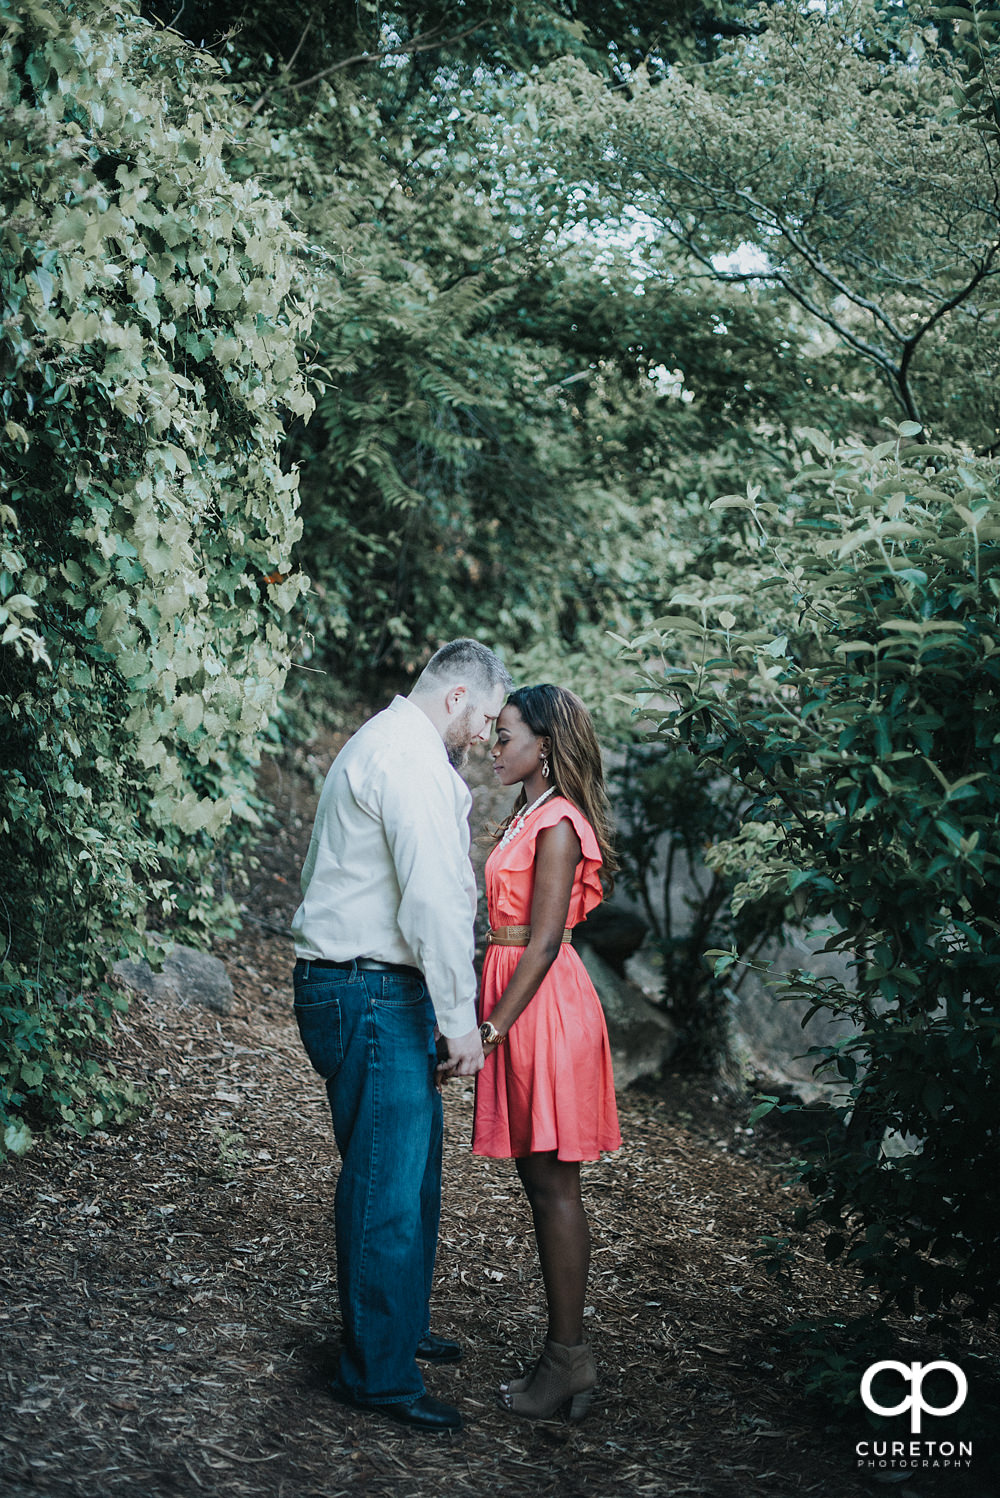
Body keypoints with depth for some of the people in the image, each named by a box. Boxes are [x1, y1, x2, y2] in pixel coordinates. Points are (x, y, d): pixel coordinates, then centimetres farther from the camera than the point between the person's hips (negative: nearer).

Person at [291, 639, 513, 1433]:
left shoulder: (385, 745, 19)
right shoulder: (412, 761, -16)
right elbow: (434, 903, -22)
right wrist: (460, 1022, -18)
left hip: (368, 991, 11)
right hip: (374, 998, -11)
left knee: (412, 1168, 20)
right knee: (388, 1182, -5)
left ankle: (399, 1327, 34)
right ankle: (377, 1372, 3)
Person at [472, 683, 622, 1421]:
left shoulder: (558, 826, -13)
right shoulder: (525, 818, 15)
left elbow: (544, 943, -18)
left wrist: (492, 1029, -20)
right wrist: (491, 1020, 17)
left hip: (545, 1006, -10)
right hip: (524, 1004, 10)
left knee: (554, 1184, -4)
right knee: (542, 1183, 12)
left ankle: (569, 1356, 3)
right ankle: (567, 1352, 18)